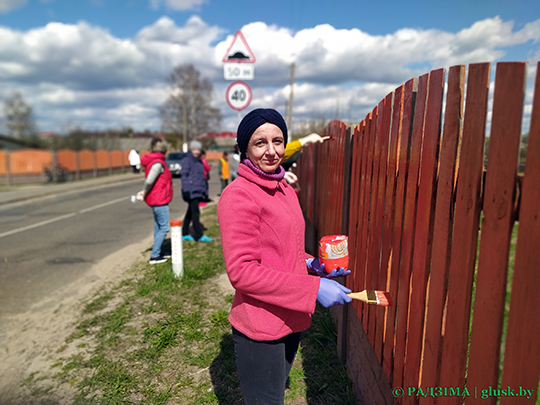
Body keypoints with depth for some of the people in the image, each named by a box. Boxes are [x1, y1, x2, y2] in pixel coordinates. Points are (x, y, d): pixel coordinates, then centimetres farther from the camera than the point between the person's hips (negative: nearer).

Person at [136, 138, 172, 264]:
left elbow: (149, 181, 14)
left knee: (158, 227, 17)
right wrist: (144, 193, -12)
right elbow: (149, 181, -27)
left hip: (156, 200, 10)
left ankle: (160, 252, 28)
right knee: (164, 228, -4)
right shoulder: (158, 163, -19)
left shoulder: (156, 162, 12)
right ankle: (154, 256, 0)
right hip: (159, 200, -10)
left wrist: (144, 192, 3)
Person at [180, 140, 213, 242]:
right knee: (195, 212, -9)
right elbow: (183, 175, -12)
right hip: (191, 191, -8)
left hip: (199, 191, 8)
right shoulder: (187, 160, -6)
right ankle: (199, 235, -6)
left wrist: (205, 191, 21)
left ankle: (185, 233, 21)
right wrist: (186, 190, -19)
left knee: (190, 212, 12)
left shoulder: (199, 161, 18)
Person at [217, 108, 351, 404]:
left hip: (291, 319, 8)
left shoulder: (286, 191, 8)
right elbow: (241, 271, -23)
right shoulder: (239, 195, -19)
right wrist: (313, 289, -23)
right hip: (260, 327, -8)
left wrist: (312, 265, -2)